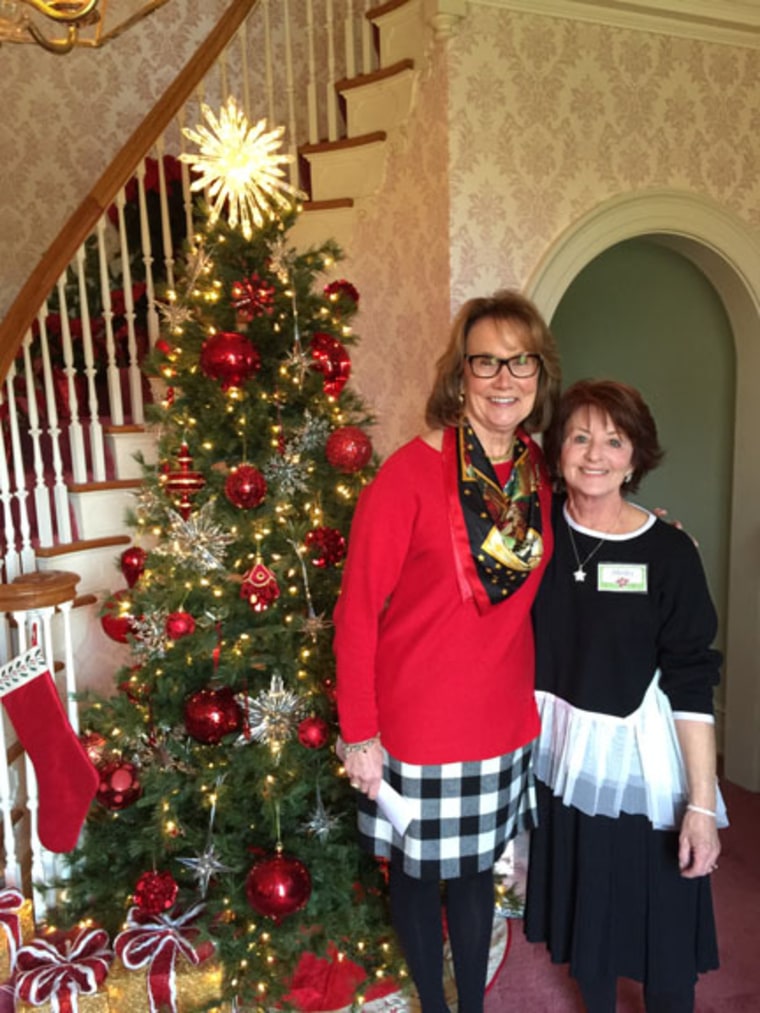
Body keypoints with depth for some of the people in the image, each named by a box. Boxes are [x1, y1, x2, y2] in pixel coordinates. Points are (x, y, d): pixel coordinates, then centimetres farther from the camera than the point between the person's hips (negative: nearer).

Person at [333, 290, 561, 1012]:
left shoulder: (540, 473, -2)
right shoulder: (411, 473, -20)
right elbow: (358, 610, -16)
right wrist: (358, 732, -13)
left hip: (504, 721, 5)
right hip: (417, 726, -4)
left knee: (477, 867, 23)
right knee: (418, 870, 18)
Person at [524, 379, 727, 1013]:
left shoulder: (669, 552, -13)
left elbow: (691, 684, -12)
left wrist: (702, 803, -12)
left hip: (643, 758, -3)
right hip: (561, 749, 3)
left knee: (663, 919, 10)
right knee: (582, 906, 21)